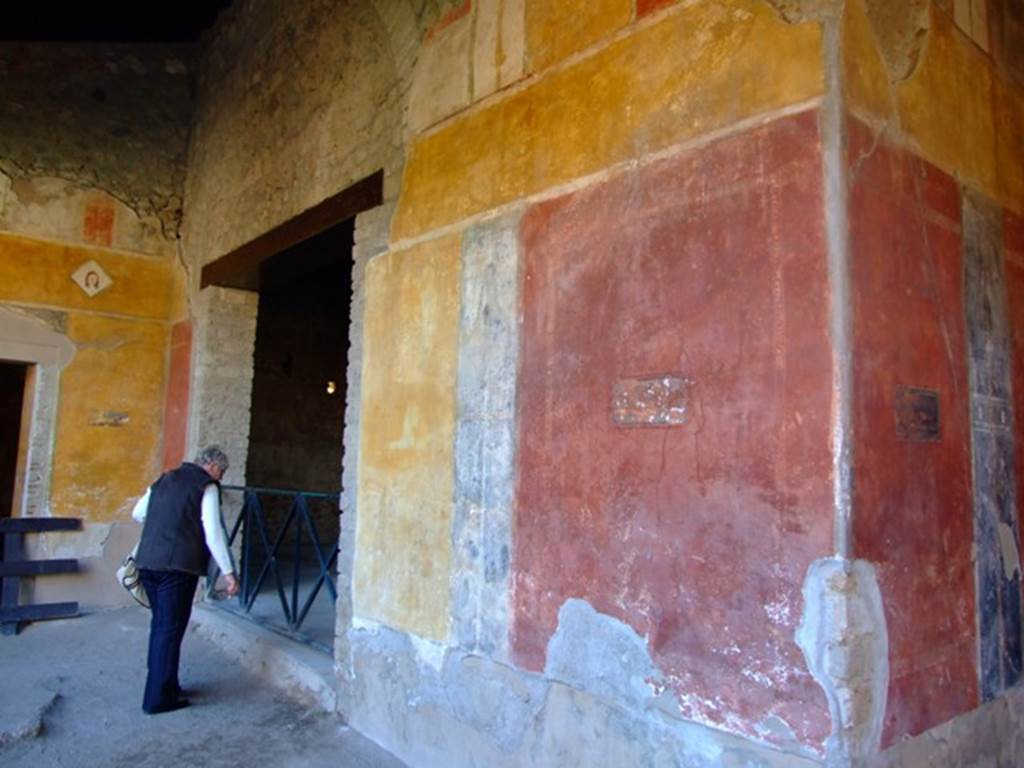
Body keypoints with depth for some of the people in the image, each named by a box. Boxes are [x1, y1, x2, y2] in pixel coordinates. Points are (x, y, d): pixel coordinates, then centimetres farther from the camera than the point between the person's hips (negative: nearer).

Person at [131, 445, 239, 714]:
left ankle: (162, 685, 29)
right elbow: (213, 532, -11)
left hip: (147, 562, 7)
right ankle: (159, 698, 5)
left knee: (160, 624, 18)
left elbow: (137, 514, 29)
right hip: (177, 566, -7)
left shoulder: (165, 479, 18)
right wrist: (228, 572, -9)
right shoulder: (207, 487, -3)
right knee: (171, 628, 0)